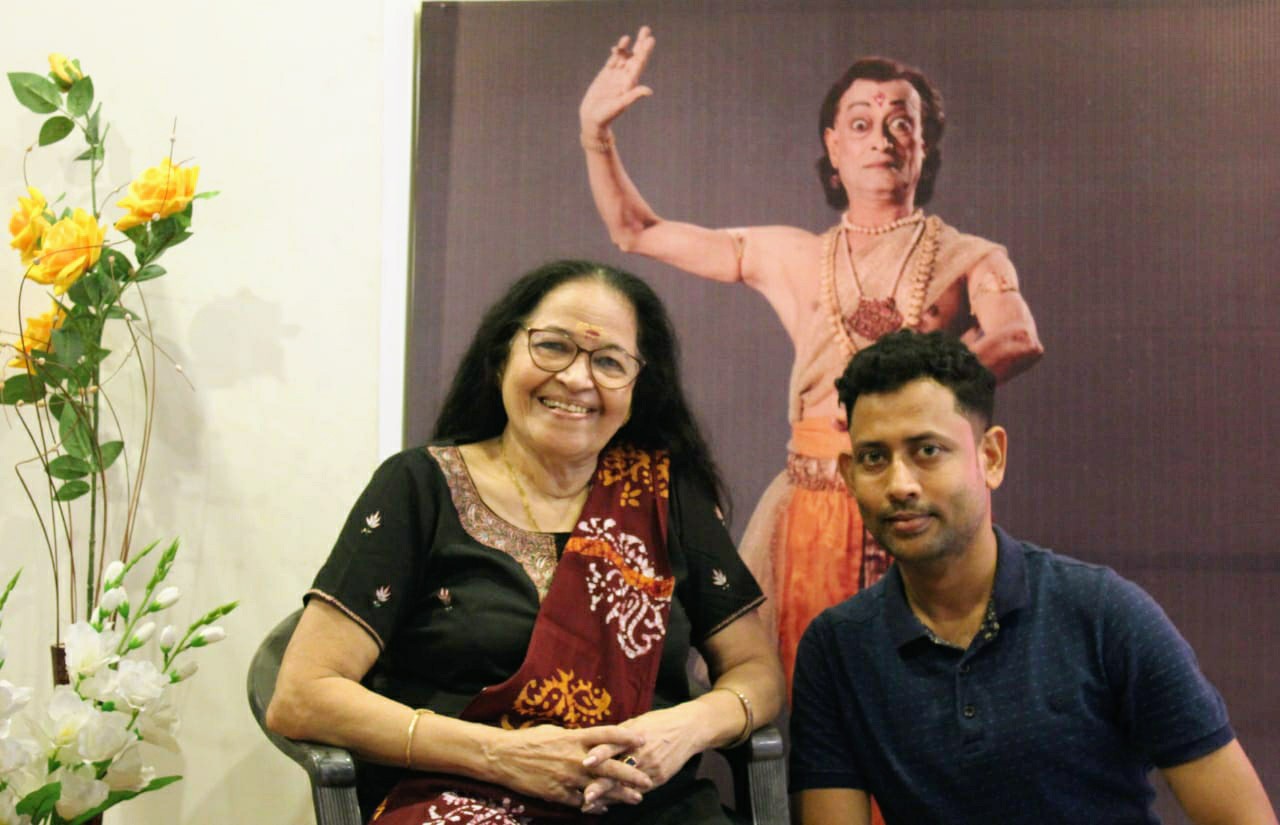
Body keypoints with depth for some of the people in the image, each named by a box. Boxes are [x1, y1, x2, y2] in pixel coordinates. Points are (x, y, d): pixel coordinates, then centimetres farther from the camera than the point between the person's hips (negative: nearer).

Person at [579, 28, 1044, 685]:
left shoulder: (970, 260, 8)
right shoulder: (791, 258, 14)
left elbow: (1018, 340, -14)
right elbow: (635, 231, 18)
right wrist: (596, 129, 9)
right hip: (815, 510, 2)